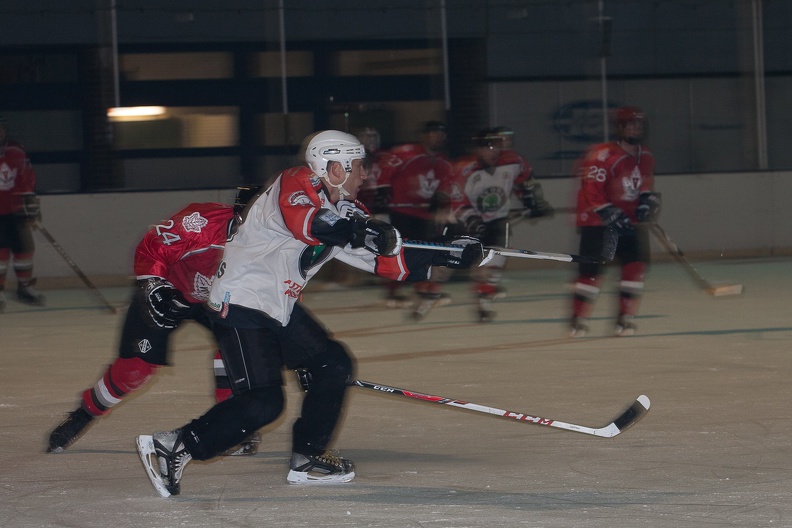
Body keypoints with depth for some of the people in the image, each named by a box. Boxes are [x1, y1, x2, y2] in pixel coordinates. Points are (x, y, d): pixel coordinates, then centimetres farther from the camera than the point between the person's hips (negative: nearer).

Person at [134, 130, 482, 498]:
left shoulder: (344, 211, 9)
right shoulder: (296, 184, -17)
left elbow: (390, 262, 9)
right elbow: (303, 222, -40)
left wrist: (451, 257, 2)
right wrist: (360, 231, -52)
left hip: (280, 308, 10)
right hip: (241, 305, -10)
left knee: (335, 366, 8)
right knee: (263, 403, -16)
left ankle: (306, 459, 14)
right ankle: (171, 446, -10)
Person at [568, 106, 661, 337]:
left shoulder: (645, 157, 6)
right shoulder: (603, 156, -20)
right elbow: (592, 192, -22)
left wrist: (648, 199, 0)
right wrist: (611, 216, -25)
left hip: (628, 219, 7)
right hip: (597, 221, -7)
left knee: (636, 265, -4)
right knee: (592, 270, -9)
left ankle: (626, 318, 5)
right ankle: (578, 319, 4)